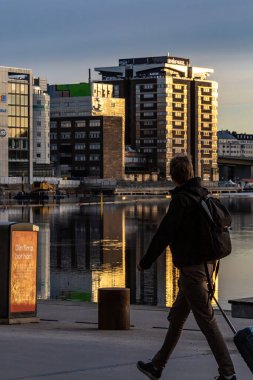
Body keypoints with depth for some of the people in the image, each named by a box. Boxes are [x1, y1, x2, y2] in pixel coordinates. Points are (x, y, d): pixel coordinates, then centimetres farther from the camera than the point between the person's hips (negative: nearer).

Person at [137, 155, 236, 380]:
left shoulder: (181, 200, -16)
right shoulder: (204, 196, 10)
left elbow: (164, 235, -17)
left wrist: (145, 263, -8)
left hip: (191, 267, -9)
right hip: (206, 263, 9)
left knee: (207, 320, -5)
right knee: (176, 318, 17)